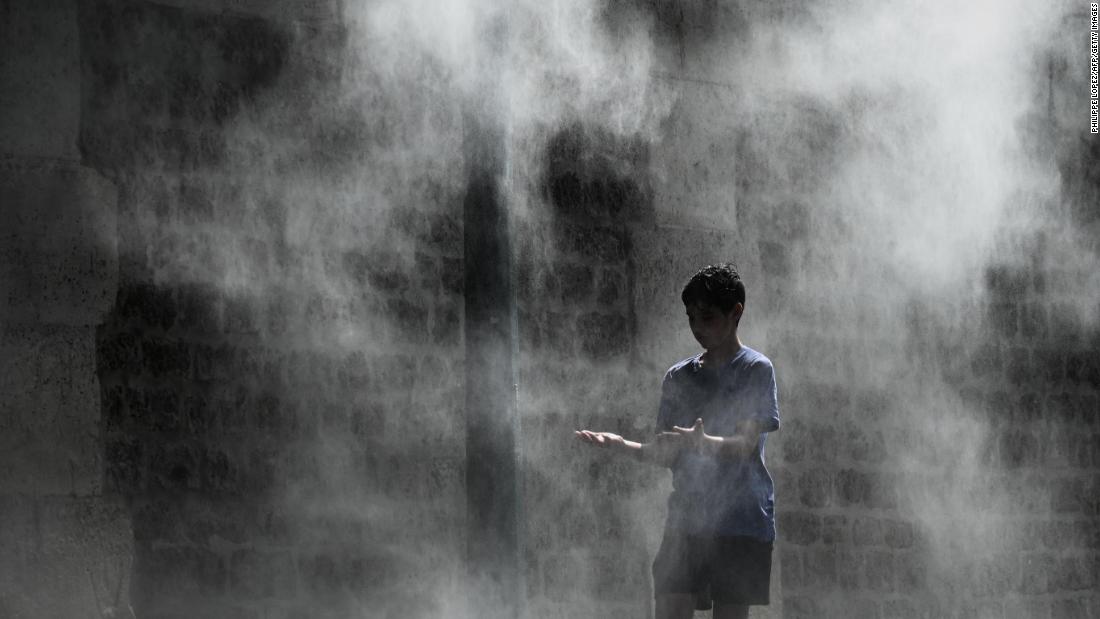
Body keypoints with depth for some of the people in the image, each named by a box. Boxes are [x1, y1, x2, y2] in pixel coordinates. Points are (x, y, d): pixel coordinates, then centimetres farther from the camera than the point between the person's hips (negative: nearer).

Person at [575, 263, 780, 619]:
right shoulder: (679, 377, 14)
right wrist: (619, 445, -5)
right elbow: (666, 455, 12)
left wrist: (701, 443, -34)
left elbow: (745, 444, -14)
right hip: (686, 519, 4)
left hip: (742, 523, -4)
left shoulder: (756, 370, -2)